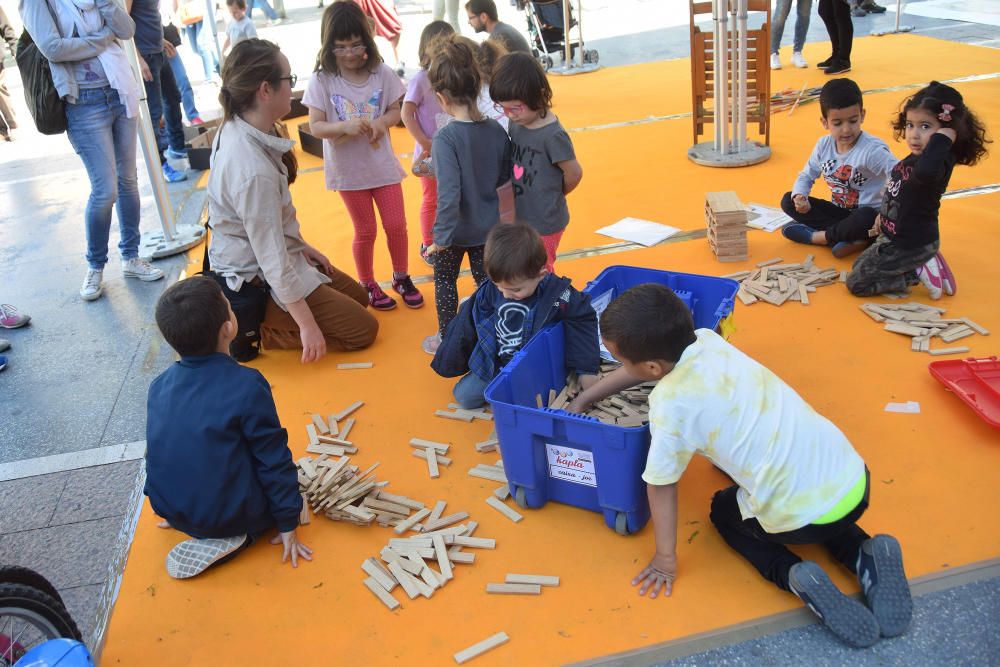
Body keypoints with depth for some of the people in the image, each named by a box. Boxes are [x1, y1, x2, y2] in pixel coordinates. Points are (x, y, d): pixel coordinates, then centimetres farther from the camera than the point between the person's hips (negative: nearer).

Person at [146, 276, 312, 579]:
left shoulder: (158, 386, -2)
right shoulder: (247, 386, -20)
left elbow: (158, 453, 12)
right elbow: (274, 461, -14)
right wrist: (288, 524, -3)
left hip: (171, 509, 7)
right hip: (231, 515, -6)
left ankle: (199, 531, 9)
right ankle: (236, 538, -2)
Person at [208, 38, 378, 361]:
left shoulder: (235, 128, -5)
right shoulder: (254, 171, -33)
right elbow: (272, 257, -28)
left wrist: (302, 246, 15)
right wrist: (307, 324, -21)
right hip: (257, 282, -9)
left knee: (358, 297, 21)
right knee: (363, 329, -1)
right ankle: (253, 332, 1)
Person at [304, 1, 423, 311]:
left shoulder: (381, 73, -7)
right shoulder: (322, 80, -12)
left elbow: (396, 110, 2)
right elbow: (315, 126, -12)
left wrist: (380, 122, -20)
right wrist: (345, 126, -31)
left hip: (382, 163, 2)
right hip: (348, 168, -2)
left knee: (396, 224, 8)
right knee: (365, 231, 10)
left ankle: (401, 278, 31)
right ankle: (368, 286, 30)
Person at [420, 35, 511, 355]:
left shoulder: (446, 137, -25)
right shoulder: (497, 131, -8)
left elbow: (449, 193, -29)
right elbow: (504, 178, 5)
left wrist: (440, 237, -21)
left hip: (456, 231, -4)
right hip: (488, 227, 4)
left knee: (444, 282, 18)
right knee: (486, 281, 19)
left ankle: (447, 339, 32)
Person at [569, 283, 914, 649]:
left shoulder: (670, 402, -18)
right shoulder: (707, 339, 1)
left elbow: (661, 485, -6)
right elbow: (643, 367, 18)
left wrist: (666, 559, 8)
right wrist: (582, 398, 26)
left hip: (805, 518, -5)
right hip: (854, 480, 5)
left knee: (724, 511, 26)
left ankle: (793, 575, 1)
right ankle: (865, 555, 14)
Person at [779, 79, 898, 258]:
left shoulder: (873, 149, -21)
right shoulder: (824, 145, -2)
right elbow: (806, 176, 9)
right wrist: (799, 196, -15)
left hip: (867, 214, -6)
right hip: (839, 211, 7)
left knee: (865, 218, -42)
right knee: (788, 200, -7)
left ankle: (820, 236, -12)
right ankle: (852, 238, -19)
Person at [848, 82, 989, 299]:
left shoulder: (939, 163, -29)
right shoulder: (917, 157, 0)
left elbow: (925, 172, -56)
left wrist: (942, 137, -44)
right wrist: (884, 216, 28)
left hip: (911, 246, -9)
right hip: (894, 237, 9)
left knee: (856, 283, -6)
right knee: (859, 265, 24)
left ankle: (918, 273, 0)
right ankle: (921, 264, 14)